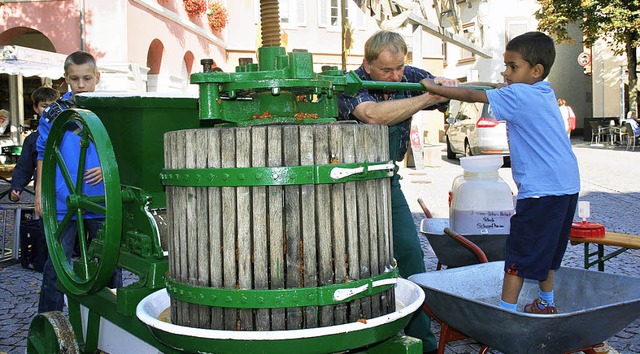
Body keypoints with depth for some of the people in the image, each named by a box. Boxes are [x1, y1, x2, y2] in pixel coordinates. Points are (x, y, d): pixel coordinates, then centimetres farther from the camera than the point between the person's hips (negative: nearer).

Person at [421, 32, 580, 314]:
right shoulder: (545, 93, 13)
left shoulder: (518, 95, -12)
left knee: (518, 252, -3)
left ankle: (506, 309, 1)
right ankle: (546, 304, 34)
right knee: (545, 249, 22)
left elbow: (471, 96, -11)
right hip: (568, 185, 9)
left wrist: (434, 88, -4)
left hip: (541, 190, -9)